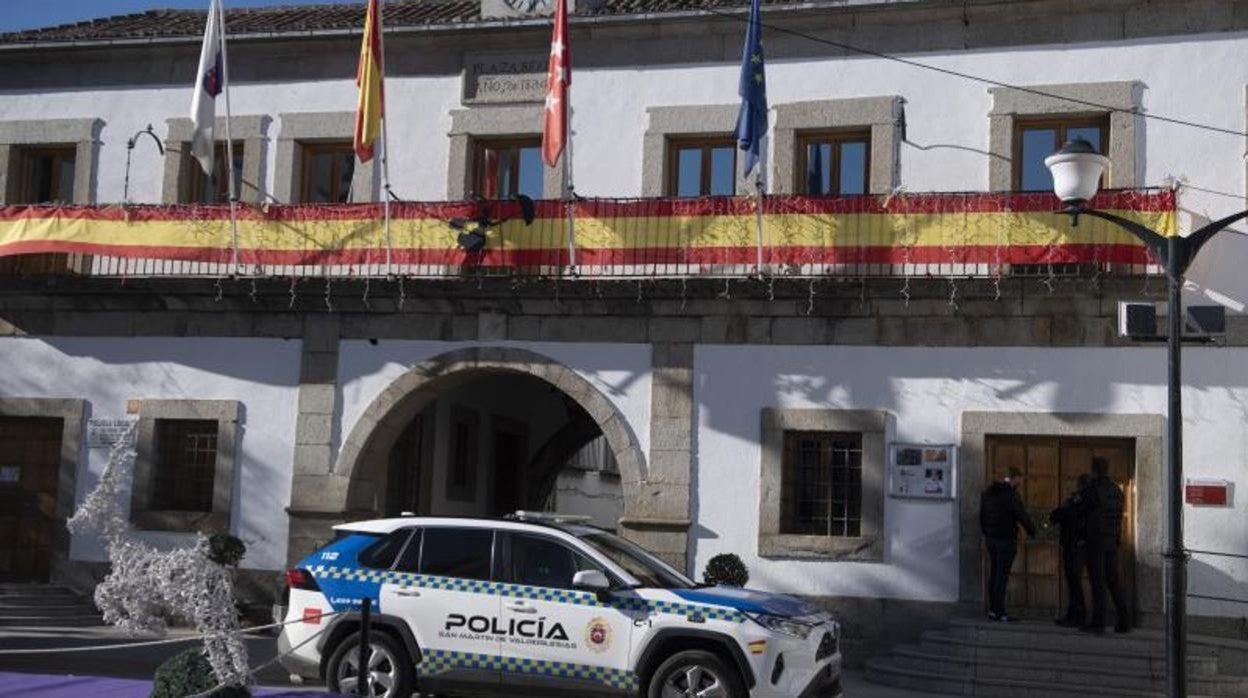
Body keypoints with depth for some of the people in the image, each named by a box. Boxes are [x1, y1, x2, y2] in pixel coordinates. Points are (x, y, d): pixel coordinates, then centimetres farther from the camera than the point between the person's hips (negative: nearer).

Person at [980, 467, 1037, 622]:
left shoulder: (987, 492, 10)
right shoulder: (1010, 494, -15)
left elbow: (982, 516, 16)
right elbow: (1022, 516, -12)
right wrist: (1032, 531, 2)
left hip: (991, 538, 7)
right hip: (1006, 540, -7)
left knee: (993, 574, 12)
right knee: (1002, 576, -5)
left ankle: (992, 610, 14)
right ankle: (1000, 612, -5)